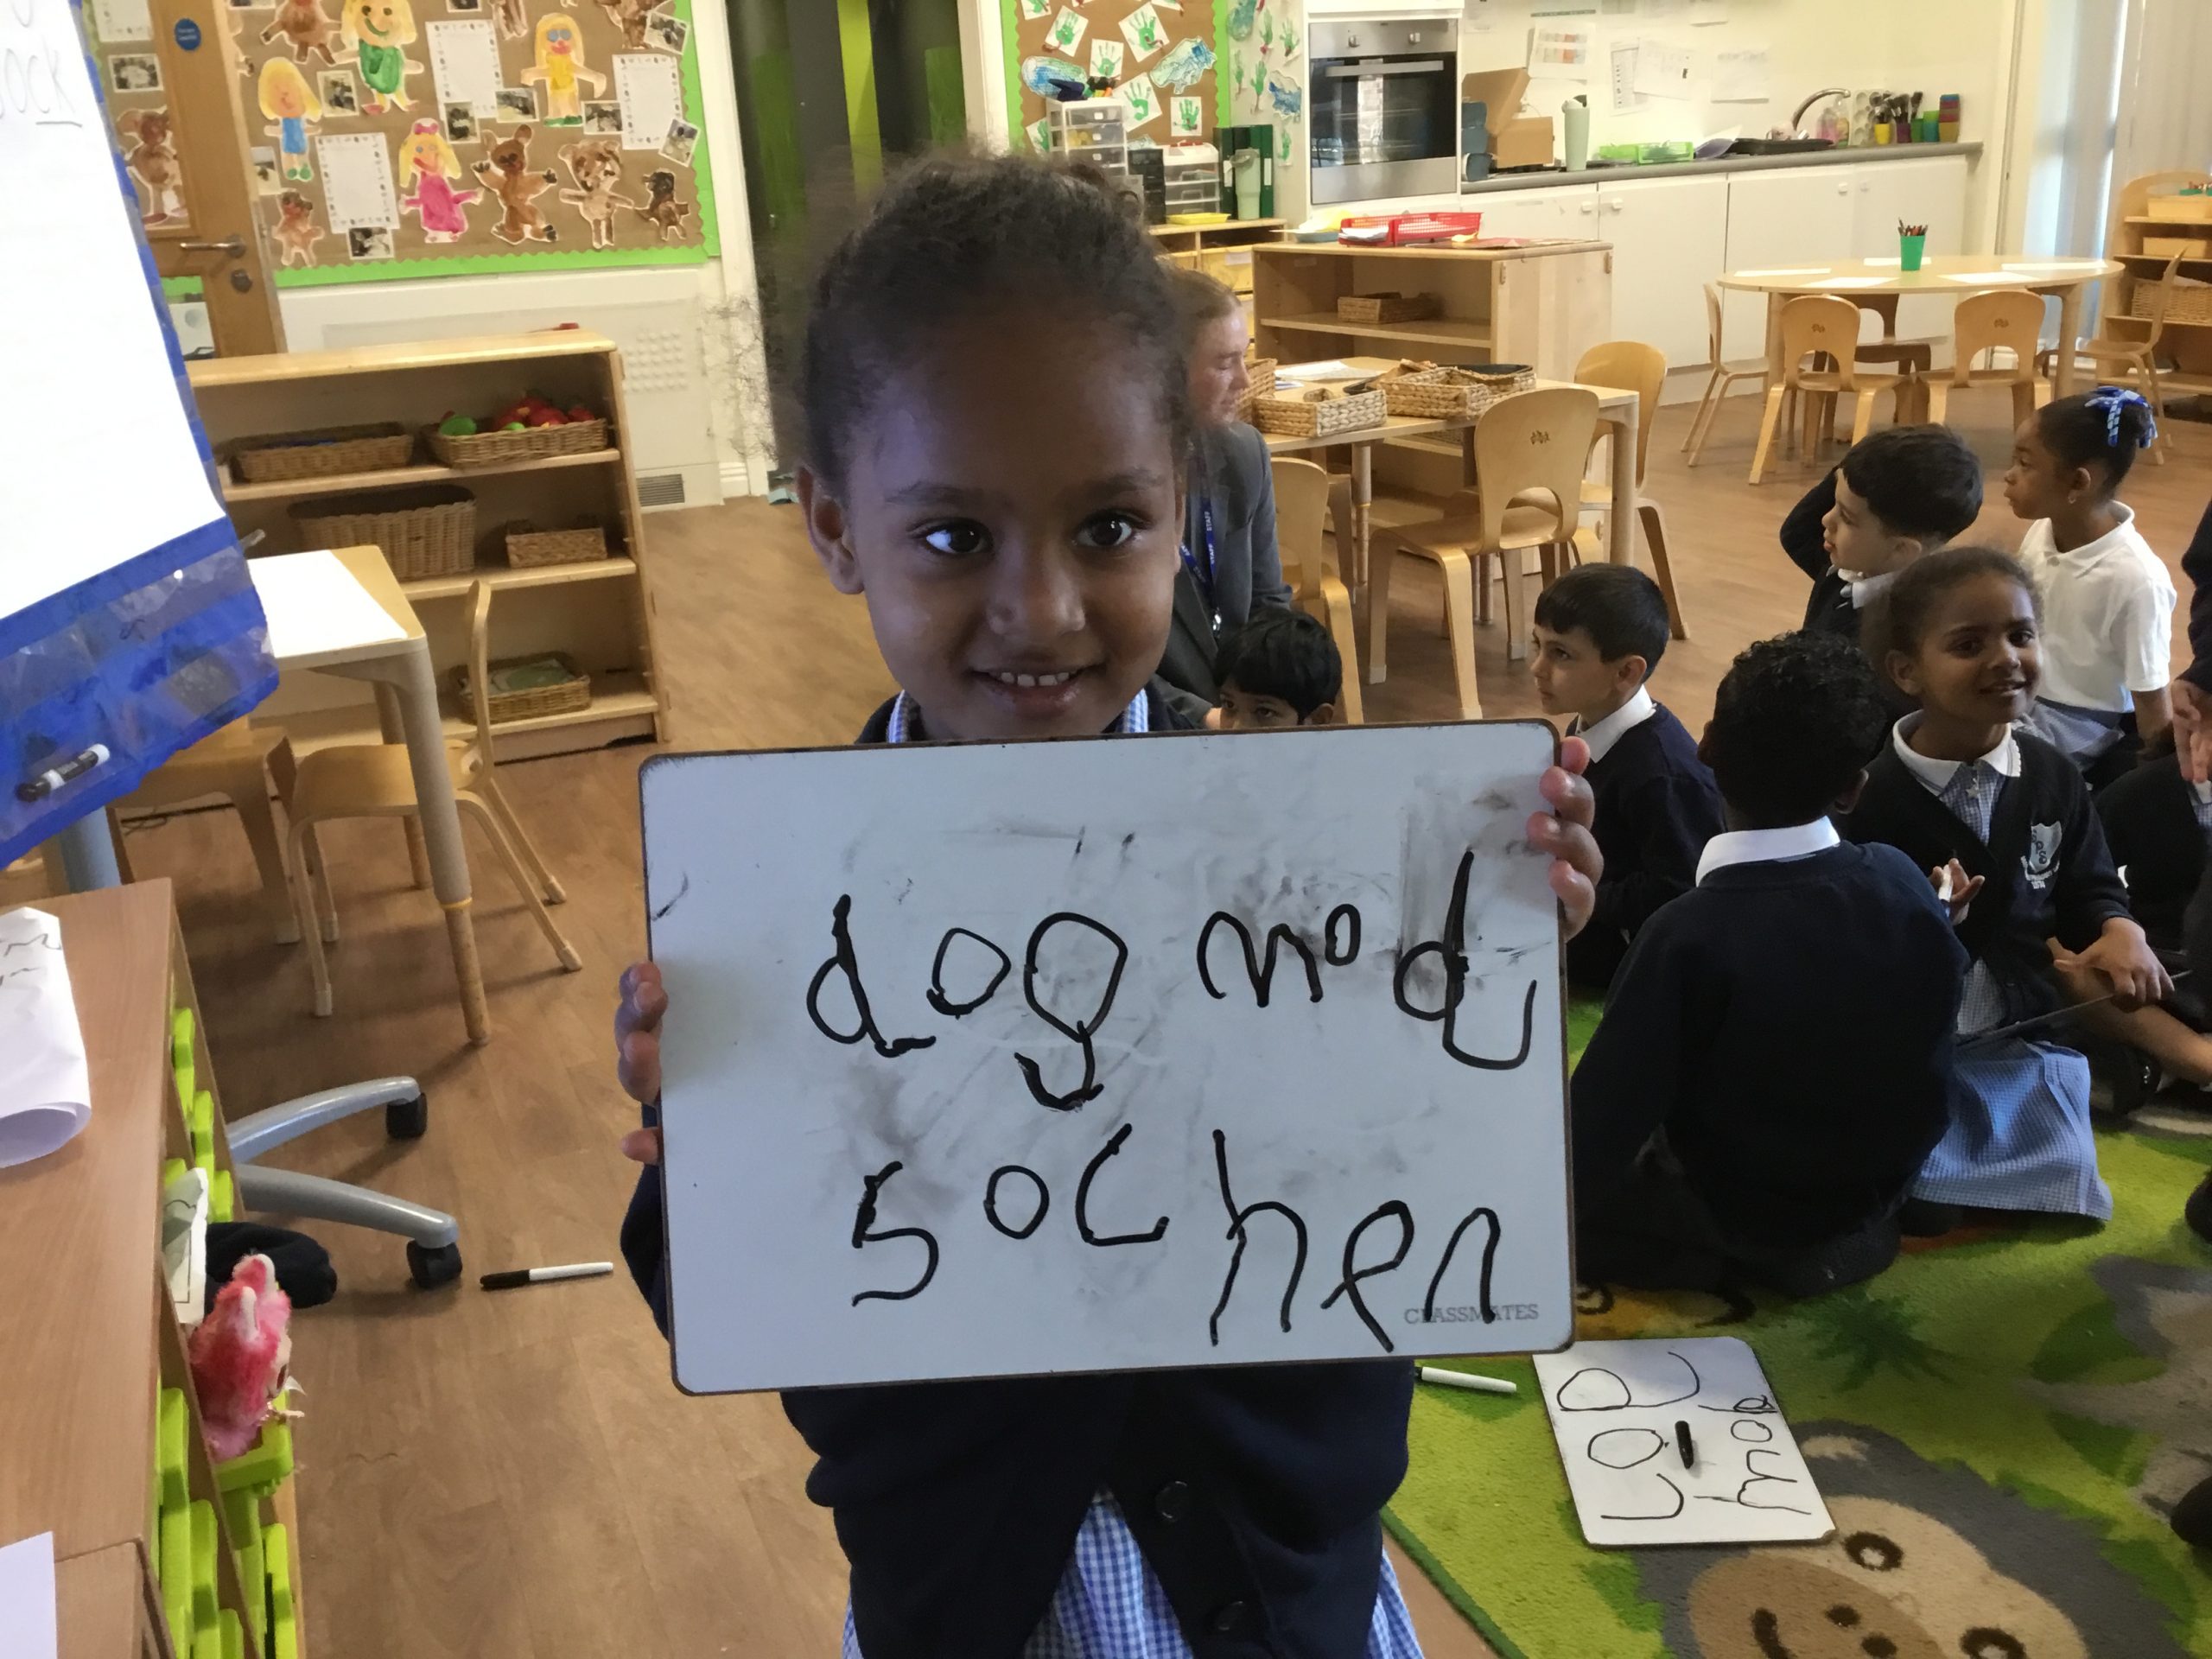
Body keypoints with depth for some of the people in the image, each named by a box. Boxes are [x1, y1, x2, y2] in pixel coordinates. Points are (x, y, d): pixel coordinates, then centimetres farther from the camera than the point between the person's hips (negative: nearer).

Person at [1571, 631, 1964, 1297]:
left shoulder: (1687, 936, -34)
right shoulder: (1902, 880, -19)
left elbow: (1608, 1112, -27)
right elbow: (1927, 1044, -2)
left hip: (1736, 1214, -5)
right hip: (1882, 1184, 6)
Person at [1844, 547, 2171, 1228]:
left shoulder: (2053, 775, 0)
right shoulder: (1873, 793, -16)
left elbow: (2090, 886, 12)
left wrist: (2121, 931, -9)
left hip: (2027, 1035, 4)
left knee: (2051, 1185, -4)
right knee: (1922, 1204, -14)